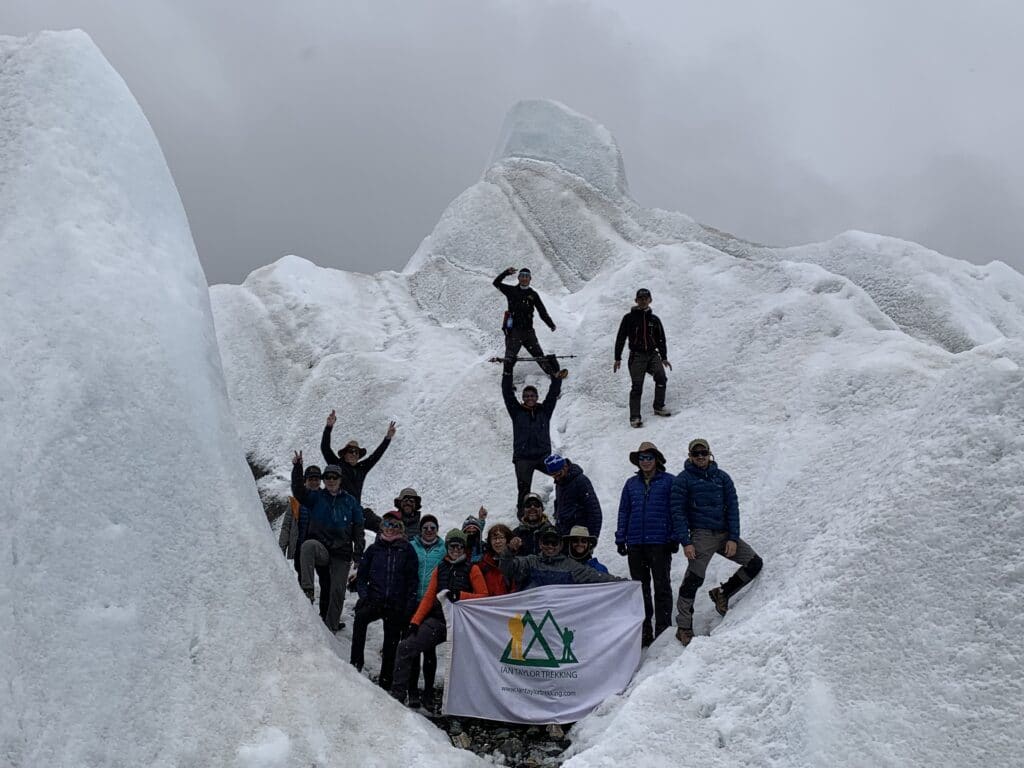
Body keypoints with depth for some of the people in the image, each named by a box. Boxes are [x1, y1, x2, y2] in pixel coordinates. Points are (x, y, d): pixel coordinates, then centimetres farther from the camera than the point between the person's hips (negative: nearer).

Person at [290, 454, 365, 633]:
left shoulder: (350, 501, 9)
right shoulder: (316, 497, 9)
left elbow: (358, 529, 9)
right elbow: (299, 491, -10)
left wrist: (358, 554, 0)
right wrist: (297, 467, -24)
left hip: (342, 552, 1)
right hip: (321, 547, -1)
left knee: (337, 591, -1)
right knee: (307, 546, -36)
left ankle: (331, 628, 12)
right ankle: (307, 591, -39)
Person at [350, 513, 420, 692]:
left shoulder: (407, 550, 4)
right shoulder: (374, 549, 10)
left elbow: (413, 580, 3)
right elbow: (362, 574, 13)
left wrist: (409, 606, -6)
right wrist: (363, 594, -3)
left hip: (397, 605, -1)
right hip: (374, 600, 1)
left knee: (391, 645, 3)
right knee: (360, 617, -30)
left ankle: (385, 683, 13)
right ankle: (356, 662, -26)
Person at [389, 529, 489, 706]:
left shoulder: (472, 569, 2)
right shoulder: (440, 569, 14)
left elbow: (484, 596, -4)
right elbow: (428, 597, 11)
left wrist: (460, 595, -16)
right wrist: (415, 621, 2)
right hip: (438, 620, 4)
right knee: (405, 647, -9)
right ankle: (398, 693, -7)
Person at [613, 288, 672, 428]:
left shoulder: (654, 319, 11)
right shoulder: (629, 318, 2)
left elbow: (661, 339, 18)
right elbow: (620, 338, 2)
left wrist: (664, 357, 14)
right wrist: (617, 358, -3)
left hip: (652, 354, 3)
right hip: (636, 356, -3)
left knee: (661, 378, -17)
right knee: (637, 386, -8)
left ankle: (659, 407, 1)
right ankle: (634, 417, -3)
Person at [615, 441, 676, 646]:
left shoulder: (669, 481, 1)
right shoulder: (631, 484, 14)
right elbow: (624, 512, 15)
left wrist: (675, 538, -8)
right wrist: (620, 539, 9)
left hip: (660, 543, -4)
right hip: (635, 544, 4)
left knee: (661, 587, 1)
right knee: (640, 587, 9)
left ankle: (663, 630, 5)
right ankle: (643, 630, 15)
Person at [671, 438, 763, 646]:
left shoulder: (722, 478, 11)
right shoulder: (683, 479, 1)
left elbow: (732, 508, 8)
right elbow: (678, 512, -3)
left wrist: (733, 538, -3)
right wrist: (685, 542, -12)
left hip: (725, 534, 5)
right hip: (701, 535, -5)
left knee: (754, 563, 1)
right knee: (693, 580, -11)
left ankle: (722, 593, 16)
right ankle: (684, 627, 0)